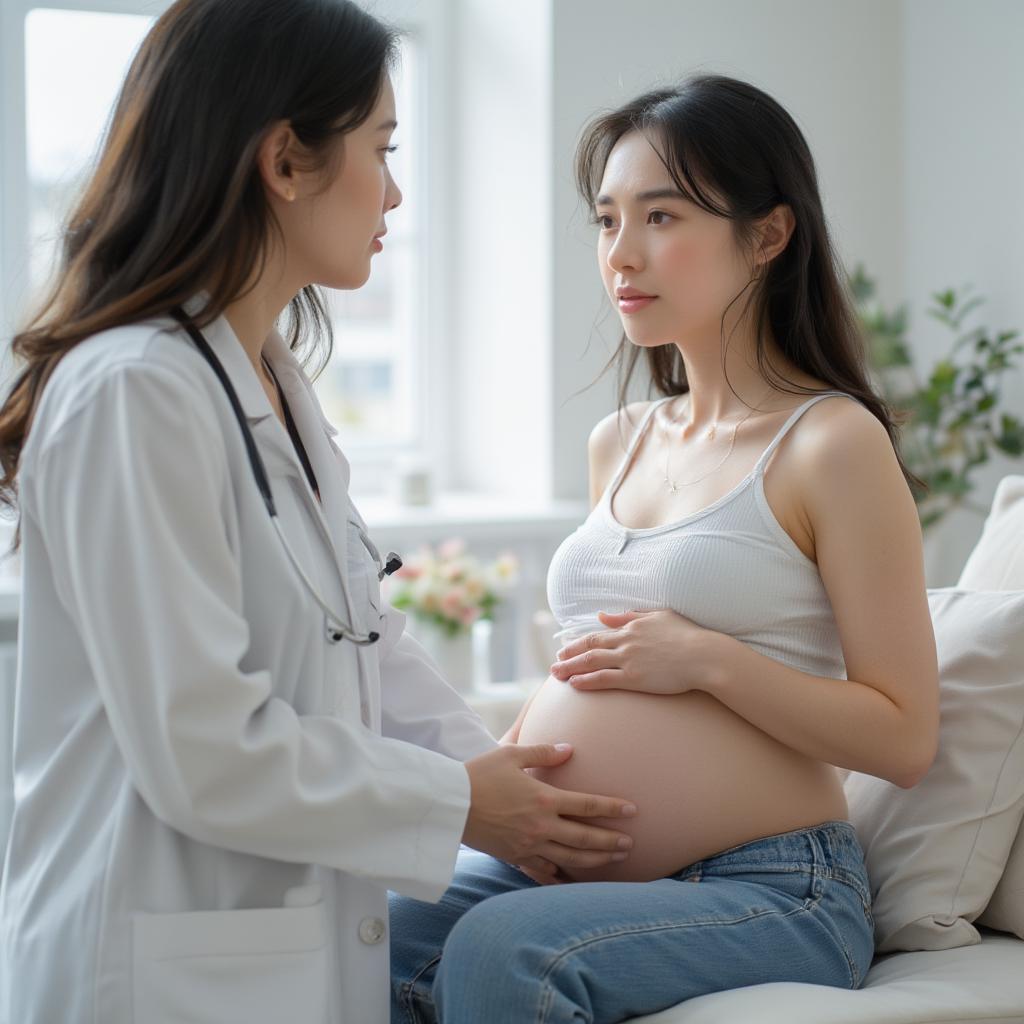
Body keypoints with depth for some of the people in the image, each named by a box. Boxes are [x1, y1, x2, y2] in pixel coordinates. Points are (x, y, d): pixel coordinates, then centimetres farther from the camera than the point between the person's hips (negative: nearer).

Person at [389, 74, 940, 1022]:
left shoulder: (831, 444, -7)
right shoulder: (618, 443, 15)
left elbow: (903, 737, -9)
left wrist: (705, 659, -16)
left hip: (766, 888, -6)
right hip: (559, 868, 6)